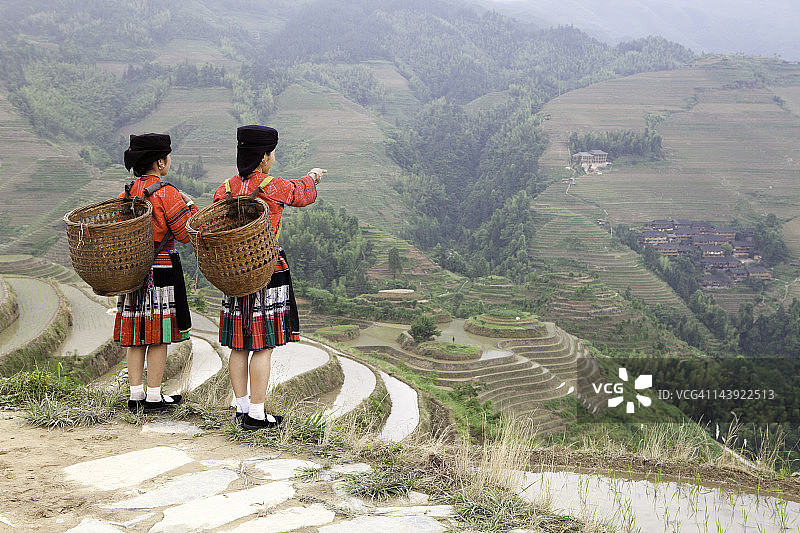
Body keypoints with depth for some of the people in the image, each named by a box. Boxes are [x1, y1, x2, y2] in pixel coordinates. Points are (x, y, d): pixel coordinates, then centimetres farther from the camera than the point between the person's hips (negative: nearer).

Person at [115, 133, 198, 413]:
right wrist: (188, 205, 2)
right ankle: (154, 397, 6)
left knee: (136, 334, 10)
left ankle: (136, 394, 15)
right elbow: (186, 233, -10)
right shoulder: (167, 193, -13)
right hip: (162, 270, -6)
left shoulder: (127, 192, 8)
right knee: (159, 334, 1)